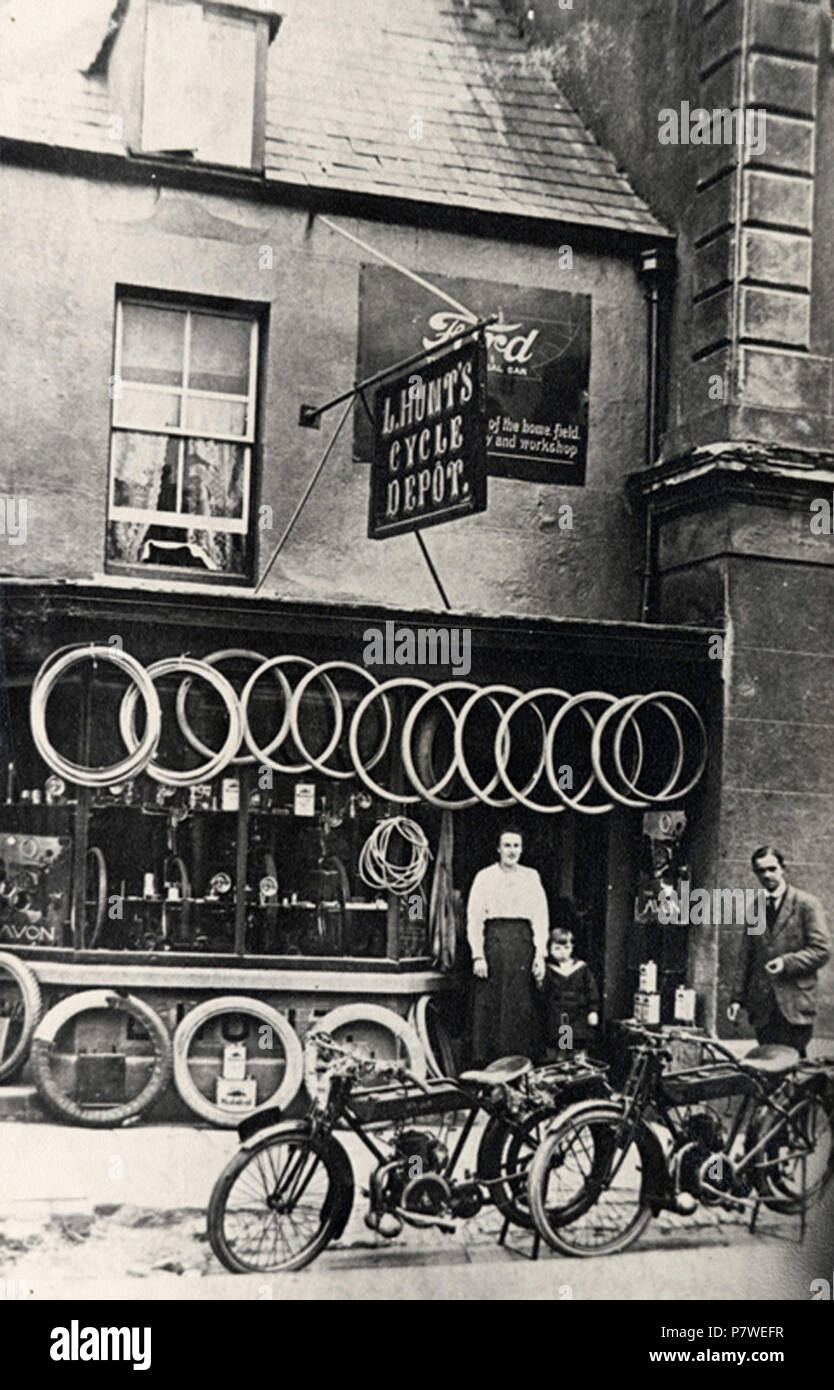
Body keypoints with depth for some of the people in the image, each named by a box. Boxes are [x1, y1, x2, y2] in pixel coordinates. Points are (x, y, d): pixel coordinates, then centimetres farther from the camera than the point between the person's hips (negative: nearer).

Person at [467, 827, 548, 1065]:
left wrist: (540, 955, -2)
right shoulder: (484, 877, 6)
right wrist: (478, 955, -7)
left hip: (523, 940, 2)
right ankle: (484, 1065, -1)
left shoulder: (531, 878, 12)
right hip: (493, 940, -2)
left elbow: (541, 918, 8)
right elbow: (474, 918, 3)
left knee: (522, 1007, -1)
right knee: (489, 1005, -4)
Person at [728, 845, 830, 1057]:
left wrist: (787, 963, -17)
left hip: (794, 1007, -4)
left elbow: (821, 950, -4)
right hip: (763, 1008, 4)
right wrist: (738, 998, 11)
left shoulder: (807, 904, 0)